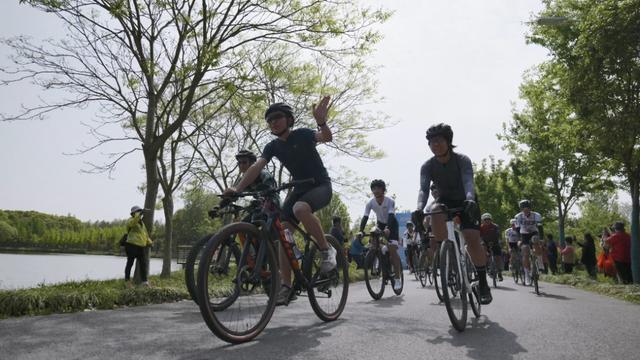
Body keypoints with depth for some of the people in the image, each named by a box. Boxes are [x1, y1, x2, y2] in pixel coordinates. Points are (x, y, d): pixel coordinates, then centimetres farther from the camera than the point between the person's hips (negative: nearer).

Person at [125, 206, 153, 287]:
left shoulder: (141, 223, 19)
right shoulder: (131, 221, -5)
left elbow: (145, 234, 23)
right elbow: (133, 222, -32)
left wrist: (149, 242, 8)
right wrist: (139, 215, -43)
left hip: (141, 247, 8)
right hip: (132, 246, -8)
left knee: (143, 264, 4)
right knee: (130, 263, 2)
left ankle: (144, 281, 5)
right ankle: (127, 280, 13)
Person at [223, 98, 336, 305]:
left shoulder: (302, 134, -12)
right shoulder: (273, 147, 1)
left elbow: (327, 138, -32)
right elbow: (256, 167, -12)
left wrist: (321, 122, -55)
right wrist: (237, 189, -28)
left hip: (321, 186, -6)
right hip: (299, 188, 6)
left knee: (300, 208, -38)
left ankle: (326, 250, -18)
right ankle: (287, 287, -4)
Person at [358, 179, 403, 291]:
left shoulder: (390, 201, -28)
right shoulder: (370, 203, -19)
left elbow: (391, 216, -40)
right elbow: (365, 217, -26)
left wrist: (388, 229, -59)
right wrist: (361, 231, -42)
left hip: (392, 224, -4)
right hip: (380, 224, 4)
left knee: (392, 249, -18)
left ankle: (398, 278, -12)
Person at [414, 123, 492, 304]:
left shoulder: (462, 160, -22)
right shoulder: (427, 166, -17)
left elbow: (468, 182, -38)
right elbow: (424, 189, -29)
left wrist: (470, 200, -59)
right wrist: (419, 207, -50)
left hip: (465, 202, -2)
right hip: (445, 201, 2)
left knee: (473, 239, -20)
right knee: (435, 212, -35)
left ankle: (483, 284, -6)